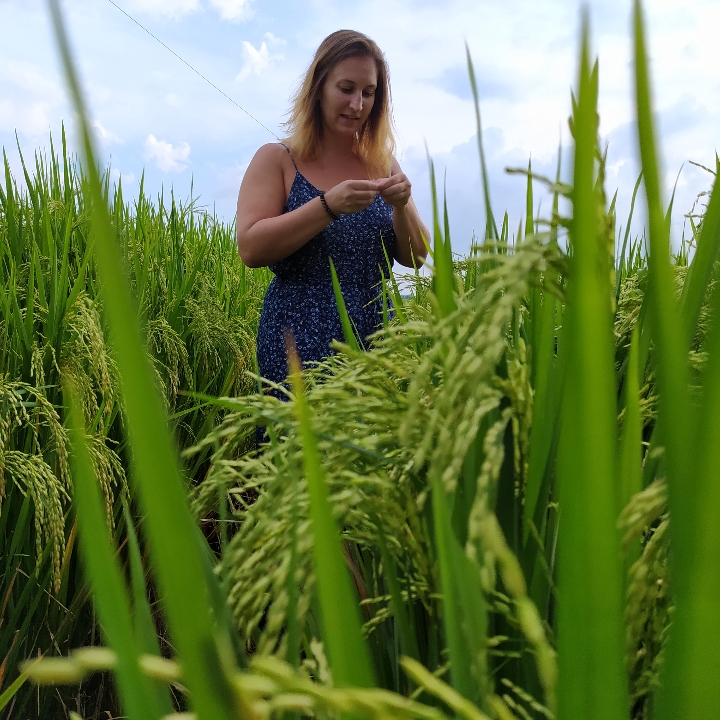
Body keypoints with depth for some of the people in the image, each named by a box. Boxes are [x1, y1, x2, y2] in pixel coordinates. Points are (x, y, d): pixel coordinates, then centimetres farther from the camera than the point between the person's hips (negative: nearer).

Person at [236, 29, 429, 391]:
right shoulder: (276, 159, -1)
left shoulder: (383, 165, 9)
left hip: (375, 343, 4)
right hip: (299, 344, -3)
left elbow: (414, 257, 7)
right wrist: (329, 205, -21)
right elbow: (250, 248, -13)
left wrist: (402, 206, -12)